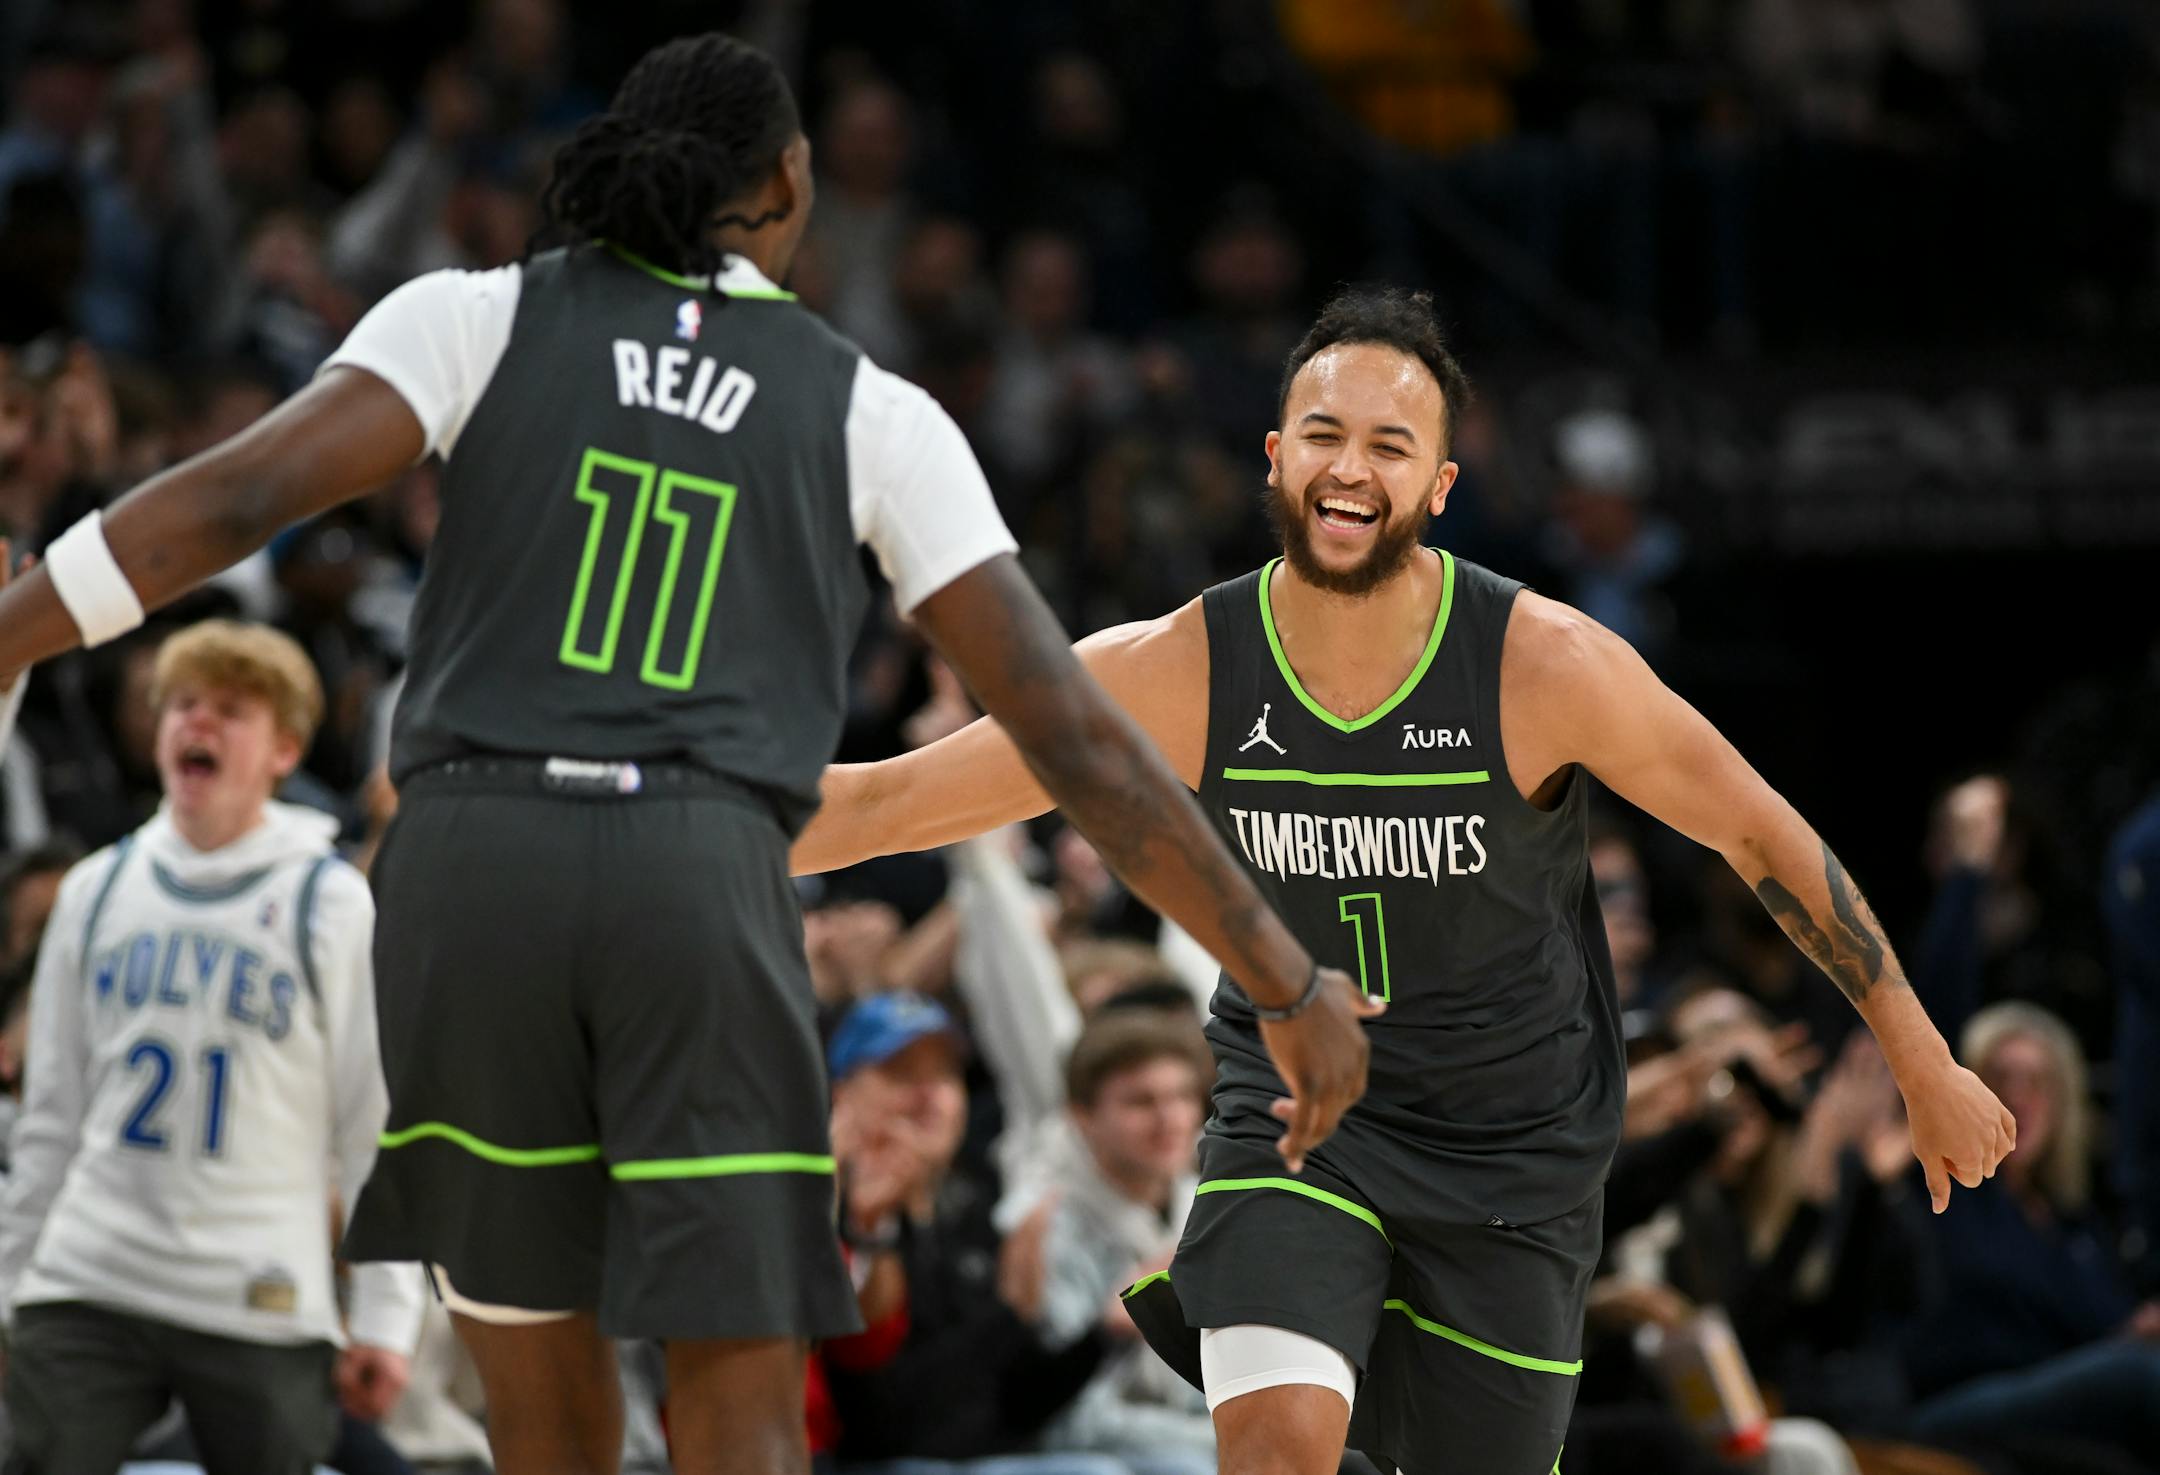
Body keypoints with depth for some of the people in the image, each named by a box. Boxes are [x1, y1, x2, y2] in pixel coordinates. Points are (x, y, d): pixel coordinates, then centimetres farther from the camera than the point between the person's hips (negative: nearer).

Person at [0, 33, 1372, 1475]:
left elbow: (234, 496, -3)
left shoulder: (479, 315, 13)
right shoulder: (873, 415, 14)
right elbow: (1073, 730, 9)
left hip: (473, 887, 1)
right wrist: (1293, 984, 13)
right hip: (698, 904, -1)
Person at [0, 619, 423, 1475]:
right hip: (88, 1286, 3)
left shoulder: (330, 906, 0)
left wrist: (385, 1318, -4)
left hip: (263, 1302, -3)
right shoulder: (97, 891, 11)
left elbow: (377, 1127, 0)